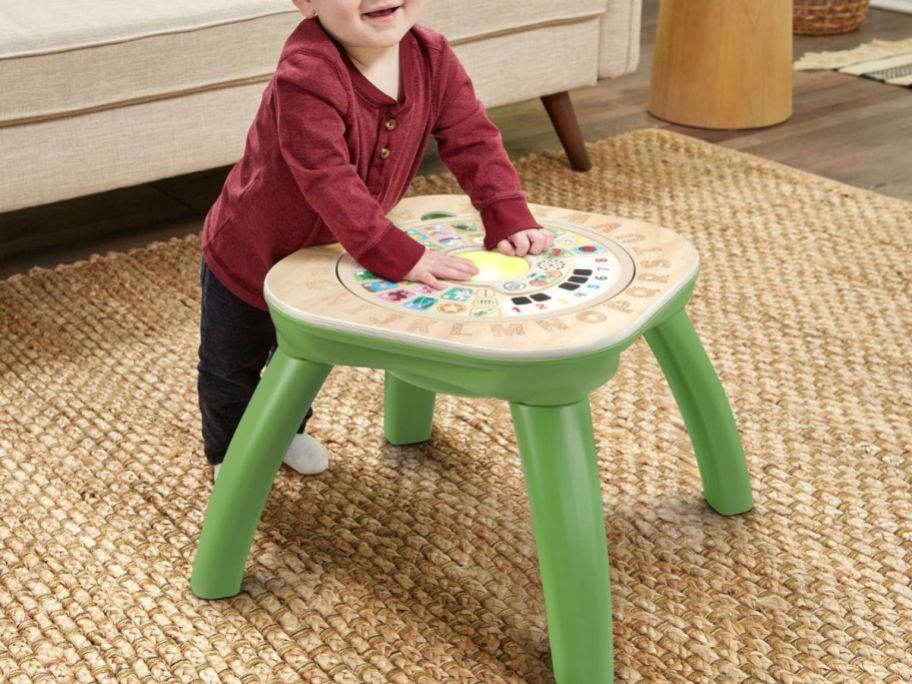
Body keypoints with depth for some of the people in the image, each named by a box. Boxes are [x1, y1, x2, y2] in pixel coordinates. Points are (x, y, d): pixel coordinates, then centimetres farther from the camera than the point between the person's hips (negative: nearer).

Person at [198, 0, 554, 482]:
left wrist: (509, 221, -26)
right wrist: (397, 256, -47)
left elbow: (473, 140, -15)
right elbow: (329, 181, -44)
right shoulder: (306, 76, -40)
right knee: (232, 371, 18)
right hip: (250, 257, -6)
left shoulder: (431, 58, -19)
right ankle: (229, 454, 45)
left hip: (327, 257, 6)